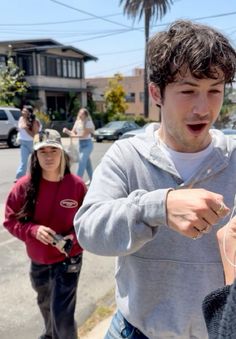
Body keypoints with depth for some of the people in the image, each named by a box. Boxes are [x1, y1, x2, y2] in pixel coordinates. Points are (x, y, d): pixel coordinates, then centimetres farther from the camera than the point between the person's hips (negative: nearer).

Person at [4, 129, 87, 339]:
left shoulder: (76, 185, -16)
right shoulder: (24, 186, -13)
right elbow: (11, 220, -6)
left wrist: (73, 239, -22)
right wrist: (34, 230, -23)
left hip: (68, 260, -3)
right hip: (38, 261, 4)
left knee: (62, 313, -1)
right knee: (45, 304, 28)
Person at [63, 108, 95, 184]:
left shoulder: (88, 122, -12)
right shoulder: (77, 122, 5)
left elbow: (85, 134, -18)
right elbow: (73, 132, 6)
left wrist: (75, 135, -22)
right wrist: (67, 131, -12)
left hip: (87, 143, -6)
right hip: (80, 143, 6)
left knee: (82, 160, -13)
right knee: (87, 161, 13)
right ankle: (91, 179, 25)